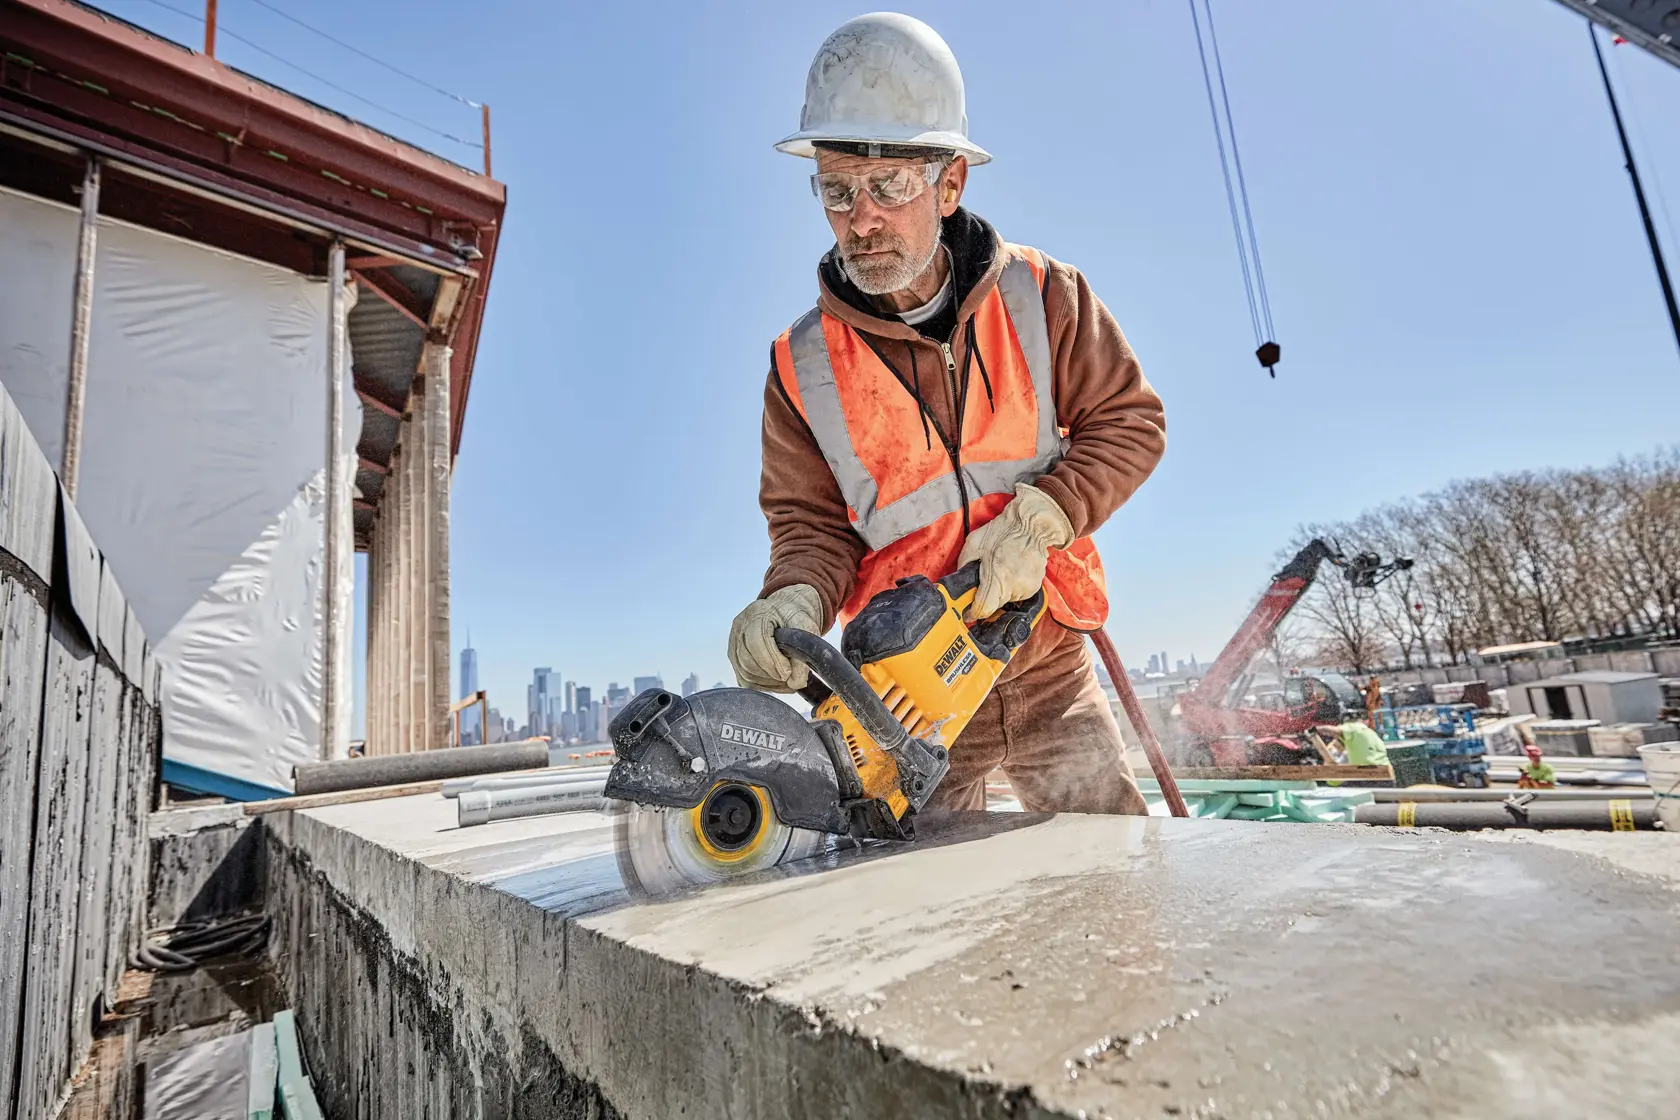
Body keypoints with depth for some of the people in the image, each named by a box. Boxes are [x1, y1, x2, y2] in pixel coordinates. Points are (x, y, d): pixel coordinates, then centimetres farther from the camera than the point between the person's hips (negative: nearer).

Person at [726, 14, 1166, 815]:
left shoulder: (1042, 296, -5)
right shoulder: (802, 364, -7)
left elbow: (1130, 421, -2)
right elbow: (810, 522, -3)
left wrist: (1036, 519, -18)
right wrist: (797, 600, -25)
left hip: (1047, 672, 1)